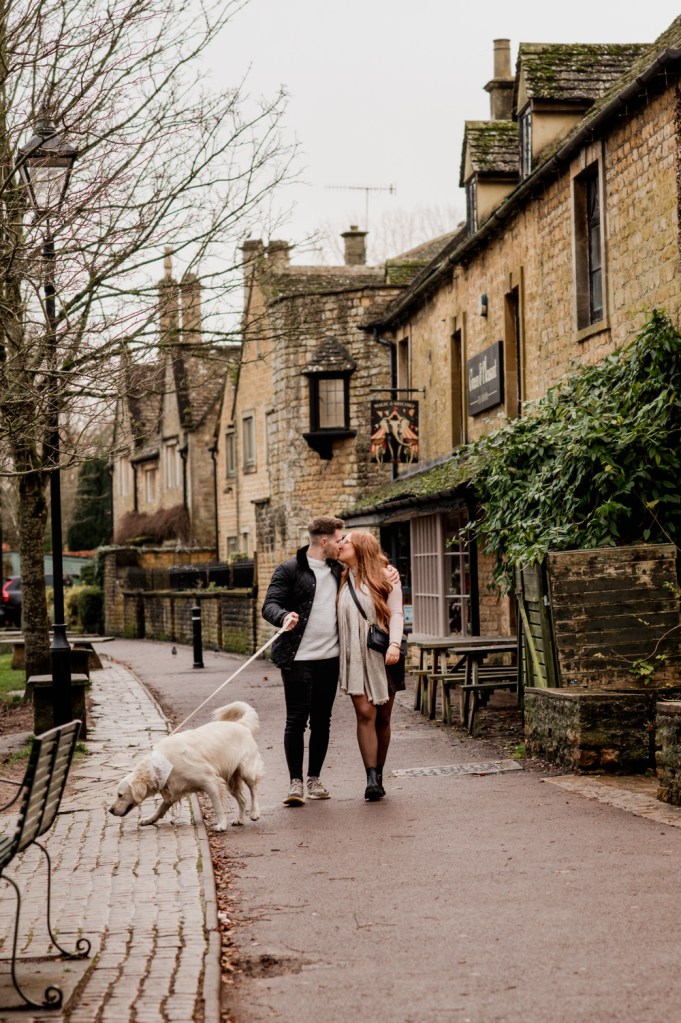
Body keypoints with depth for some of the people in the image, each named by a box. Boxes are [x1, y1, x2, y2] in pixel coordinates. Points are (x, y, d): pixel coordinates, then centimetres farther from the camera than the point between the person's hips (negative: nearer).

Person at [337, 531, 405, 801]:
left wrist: (394, 644, -18)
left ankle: (378, 777, 14)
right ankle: (371, 779, -15)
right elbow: (338, 620, 15)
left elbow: (396, 614, -3)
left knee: (383, 717, 3)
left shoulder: (386, 578, 3)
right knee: (365, 713, -12)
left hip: (382, 656, -1)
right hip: (355, 657, 1)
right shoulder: (342, 581, 13)